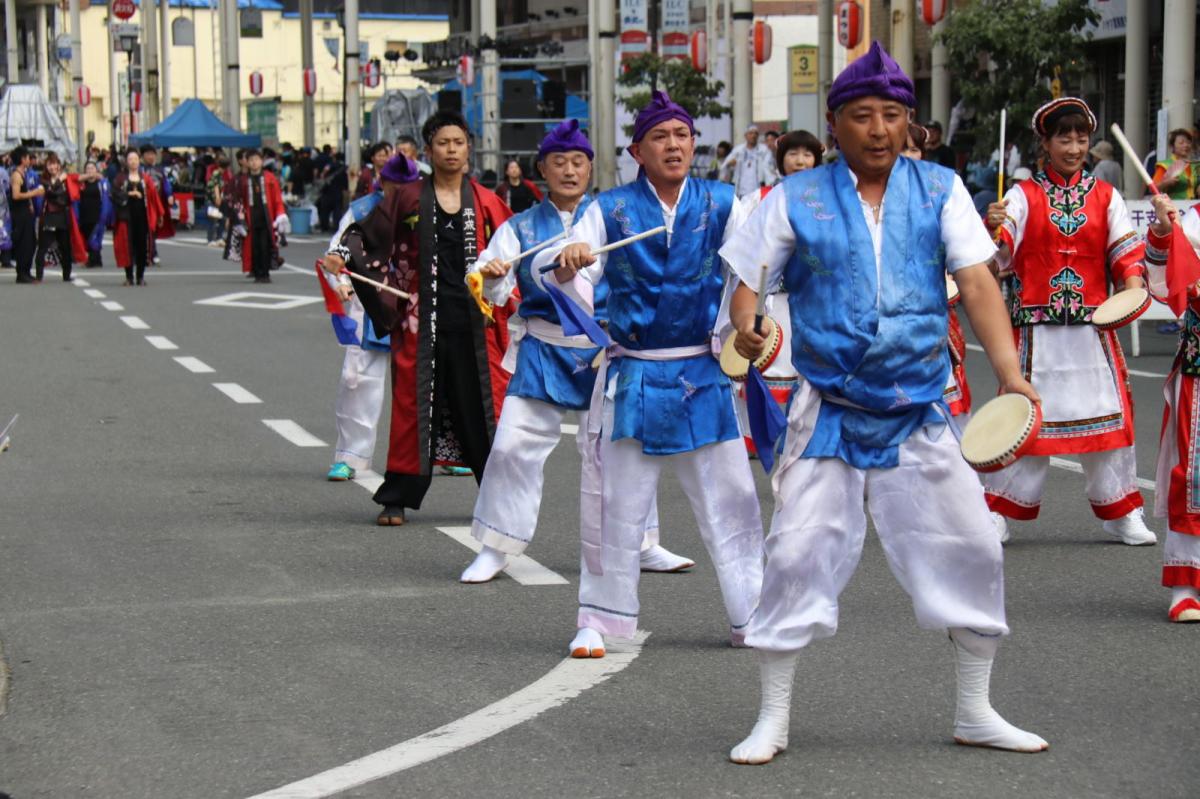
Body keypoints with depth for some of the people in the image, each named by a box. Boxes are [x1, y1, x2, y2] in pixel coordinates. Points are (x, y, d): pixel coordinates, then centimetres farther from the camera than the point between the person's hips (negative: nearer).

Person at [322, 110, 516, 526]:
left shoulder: (486, 203, 7)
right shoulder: (408, 199, 4)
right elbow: (366, 233, 8)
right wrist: (343, 254, -11)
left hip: (475, 324, 1)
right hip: (421, 323, -1)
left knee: (483, 406, 2)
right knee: (414, 408, 2)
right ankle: (397, 499, 11)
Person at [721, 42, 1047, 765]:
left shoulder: (940, 189, 3)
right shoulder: (797, 200, 0)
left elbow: (977, 281, -4)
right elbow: (747, 280, 1)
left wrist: (1010, 372, -16)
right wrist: (745, 325, -22)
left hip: (920, 412, 2)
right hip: (829, 410, -2)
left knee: (972, 551, 3)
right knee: (798, 555, -6)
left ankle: (976, 712, 21)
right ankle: (773, 720, 9)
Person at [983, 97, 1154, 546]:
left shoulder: (1104, 197, 10)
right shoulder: (1023, 196, 3)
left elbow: (1125, 250, 5)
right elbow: (999, 256, -6)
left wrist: (1132, 281, -14)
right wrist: (992, 228, -27)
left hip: (1092, 325, 2)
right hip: (1036, 327, -2)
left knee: (1107, 414, 3)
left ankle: (1121, 512, 15)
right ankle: (1000, 511, 8)